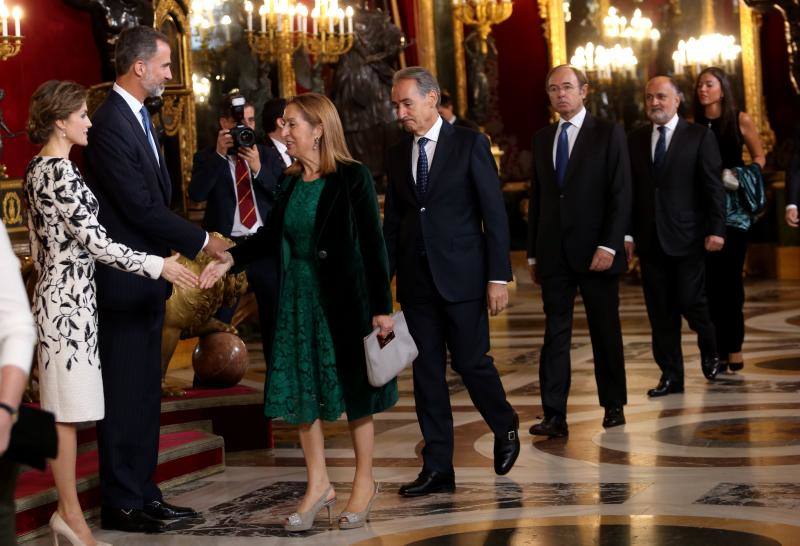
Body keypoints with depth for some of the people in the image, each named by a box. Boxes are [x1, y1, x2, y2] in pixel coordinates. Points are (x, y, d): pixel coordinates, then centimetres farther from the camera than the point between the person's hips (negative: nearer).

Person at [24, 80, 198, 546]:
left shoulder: (38, 169, 12)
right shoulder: (62, 172, -17)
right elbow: (96, 242, -19)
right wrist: (158, 266, -15)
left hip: (55, 293, 10)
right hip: (70, 300, -10)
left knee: (66, 410, 11)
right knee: (68, 410, -3)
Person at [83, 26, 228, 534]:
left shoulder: (140, 117, 13)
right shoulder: (110, 123, -18)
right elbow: (141, 205, -21)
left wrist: (170, 258, 8)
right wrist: (201, 240, -12)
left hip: (148, 282, 9)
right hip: (125, 282, -9)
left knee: (145, 395, 14)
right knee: (124, 396, -1)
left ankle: (144, 493, 23)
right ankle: (121, 504, 9)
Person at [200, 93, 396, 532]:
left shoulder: (352, 178, -12)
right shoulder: (291, 182, 5)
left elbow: (373, 245, -12)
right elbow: (272, 235, 12)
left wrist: (381, 308, -14)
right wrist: (230, 259, -4)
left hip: (344, 298, -6)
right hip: (298, 298, 6)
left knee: (352, 388, 6)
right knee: (301, 391, 8)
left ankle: (364, 483, 21)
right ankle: (318, 485, 20)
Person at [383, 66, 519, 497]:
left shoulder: (469, 145, -2)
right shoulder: (398, 155, 11)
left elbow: (494, 214, -5)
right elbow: (393, 222, 15)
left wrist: (498, 276, -10)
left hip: (462, 276, -4)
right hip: (417, 281, 5)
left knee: (470, 361, -2)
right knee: (426, 372, 5)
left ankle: (505, 428, 26)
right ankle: (437, 467, 10)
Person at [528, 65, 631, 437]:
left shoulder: (609, 134, -1)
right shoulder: (542, 139, 13)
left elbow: (621, 195, -7)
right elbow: (538, 198, 15)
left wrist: (609, 246, -16)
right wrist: (533, 253, 11)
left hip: (595, 251, -3)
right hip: (554, 253, 4)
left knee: (605, 331, 8)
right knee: (555, 332, 0)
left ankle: (613, 405, 21)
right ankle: (554, 416, -2)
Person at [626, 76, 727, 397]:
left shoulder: (699, 136, -1)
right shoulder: (635, 140, 10)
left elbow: (713, 187, -4)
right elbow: (629, 189, 10)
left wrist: (716, 229, -10)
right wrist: (627, 233, 4)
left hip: (687, 237, -4)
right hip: (650, 238, 4)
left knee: (690, 302, -4)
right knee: (660, 312, 5)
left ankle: (709, 351, 26)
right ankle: (671, 376, 12)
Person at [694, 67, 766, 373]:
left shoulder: (740, 120, 2)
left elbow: (759, 158, 7)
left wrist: (737, 177, -9)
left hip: (733, 207, -2)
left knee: (730, 275, -4)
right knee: (711, 278, -1)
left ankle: (733, 347, 2)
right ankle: (719, 349, 2)